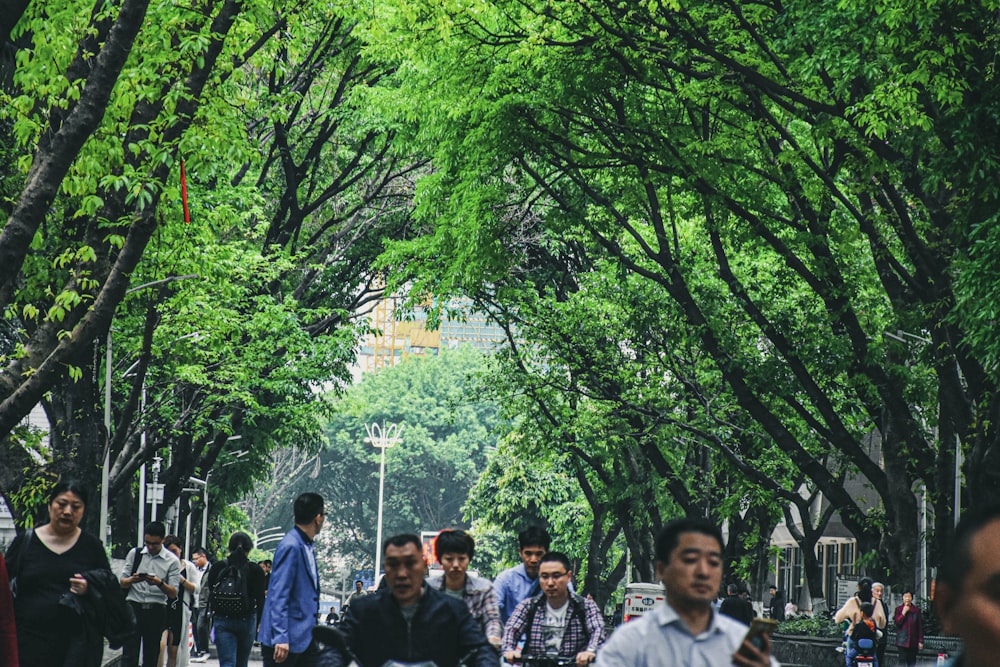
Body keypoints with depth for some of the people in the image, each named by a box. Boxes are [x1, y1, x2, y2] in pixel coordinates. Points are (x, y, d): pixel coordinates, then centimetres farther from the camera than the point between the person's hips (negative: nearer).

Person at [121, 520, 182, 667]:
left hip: (156, 612, 0)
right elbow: (122, 582, 9)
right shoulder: (135, 553, 9)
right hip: (133, 607, 0)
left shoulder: (172, 561, 4)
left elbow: (173, 593, 0)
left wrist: (159, 583, -20)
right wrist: (133, 580, -14)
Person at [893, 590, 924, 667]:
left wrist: (920, 641, 3)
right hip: (902, 641, -1)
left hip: (913, 641, 1)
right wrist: (903, 613, -11)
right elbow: (896, 622, -5)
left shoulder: (916, 610, 5)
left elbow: (920, 627, 6)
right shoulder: (898, 609, 5)